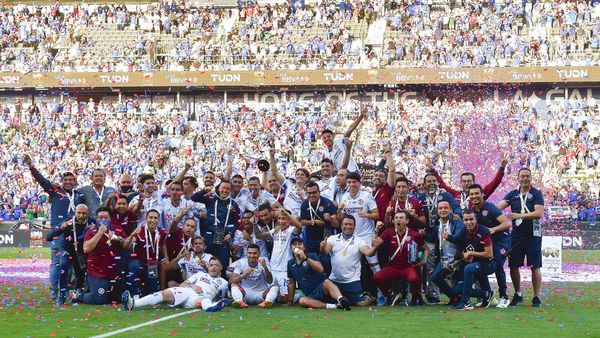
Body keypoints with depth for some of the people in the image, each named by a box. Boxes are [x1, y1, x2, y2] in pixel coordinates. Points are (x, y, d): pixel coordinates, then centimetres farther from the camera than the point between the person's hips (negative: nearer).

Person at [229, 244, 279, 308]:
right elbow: (231, 281, -17)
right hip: (246, 294, 0)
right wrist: (242, 276, -37)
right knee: (234, 285, -24)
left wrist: (265, 267, -36)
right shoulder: (241, 263, -7)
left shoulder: (263, 261, -8)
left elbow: (270, 282, -19)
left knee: (275, 287, -23)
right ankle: (240, 301, -52)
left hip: (261, 294, 0)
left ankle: (267, 301, -53)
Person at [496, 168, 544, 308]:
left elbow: (539, 213, -15)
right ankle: (518, 294, 24)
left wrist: (520, 216, -22)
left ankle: (536, 297, 4)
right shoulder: (513, 194, 10)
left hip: (533, 234, -4)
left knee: (535, 267, -3)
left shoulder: (536, 194, -2)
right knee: (513, 266, 7)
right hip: (516, 234, 4)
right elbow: (499, 206, -2)